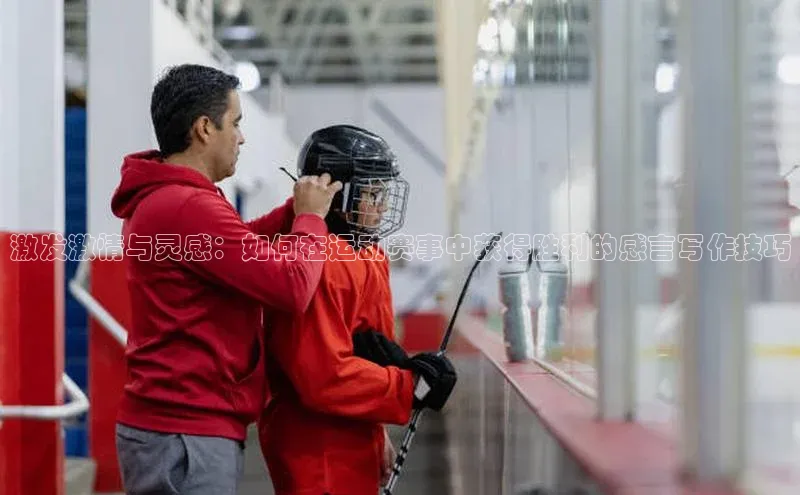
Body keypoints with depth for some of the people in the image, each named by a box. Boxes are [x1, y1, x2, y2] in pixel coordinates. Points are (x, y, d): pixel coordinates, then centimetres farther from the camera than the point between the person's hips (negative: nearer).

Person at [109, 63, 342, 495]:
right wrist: (311, 217, -4)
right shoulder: (190, 207, -20)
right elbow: (292, 288, -21)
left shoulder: (156, 198, 13)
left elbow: (236, 247, 25)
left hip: (168, 421, 10)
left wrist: (294, 209, 12)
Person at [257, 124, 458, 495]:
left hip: (351, 447, 10)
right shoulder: (321, 263, -21)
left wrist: (377, 434, 22)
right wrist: (413, 386, -18)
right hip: (320, 458, -10)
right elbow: (325, 377, -26)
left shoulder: (366, 254, 12)